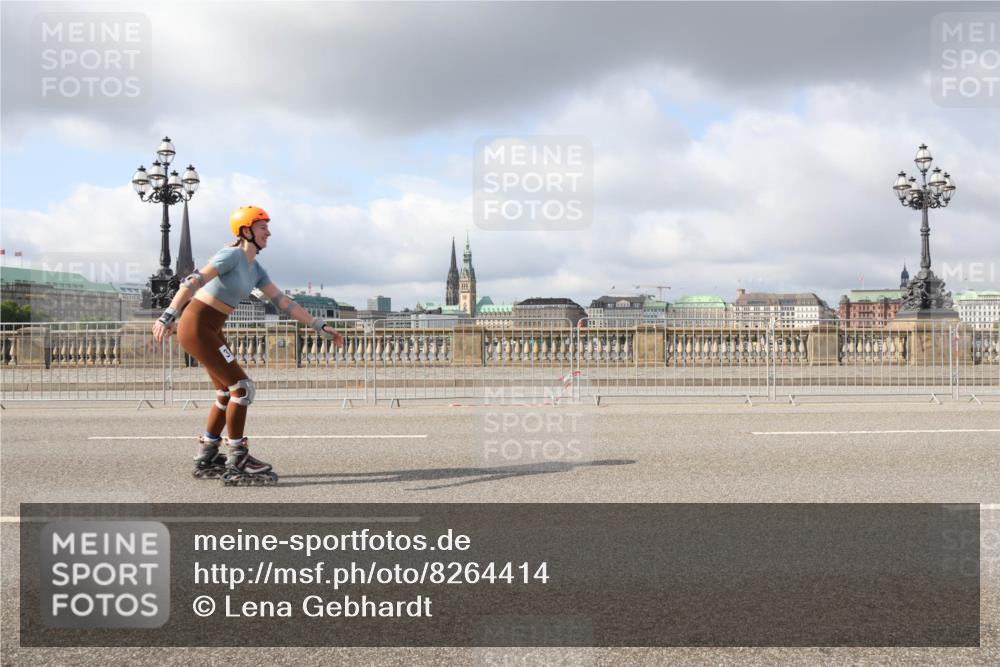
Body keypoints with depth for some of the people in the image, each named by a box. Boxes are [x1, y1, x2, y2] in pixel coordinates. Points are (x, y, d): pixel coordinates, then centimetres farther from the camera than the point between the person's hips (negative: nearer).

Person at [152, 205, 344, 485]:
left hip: (212, 331, 10)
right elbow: (192, 283, -25)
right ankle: (237, 463, -2)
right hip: (196, 327, -10)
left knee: (228, 394, 16)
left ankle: (206, 459, 26)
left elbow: (283, 302, 12)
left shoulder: (255, 270, 12)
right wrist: (168, 316, -35)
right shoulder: (232, 255, -14)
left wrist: (321, 326, 8)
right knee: (243, 387, -10)